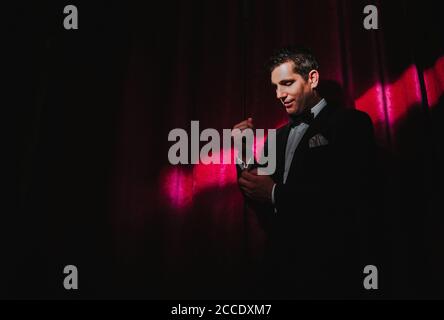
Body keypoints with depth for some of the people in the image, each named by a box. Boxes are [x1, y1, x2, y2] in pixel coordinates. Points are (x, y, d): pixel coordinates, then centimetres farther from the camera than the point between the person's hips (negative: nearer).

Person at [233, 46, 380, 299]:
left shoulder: (350, 123, -5)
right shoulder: (280, 136, 14)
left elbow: (353, 199, -18)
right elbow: (261, 201, 12)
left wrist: (275, 193, -16)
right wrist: (244, 153, -2)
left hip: (331, 271, -6)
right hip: (282, 268, 6)